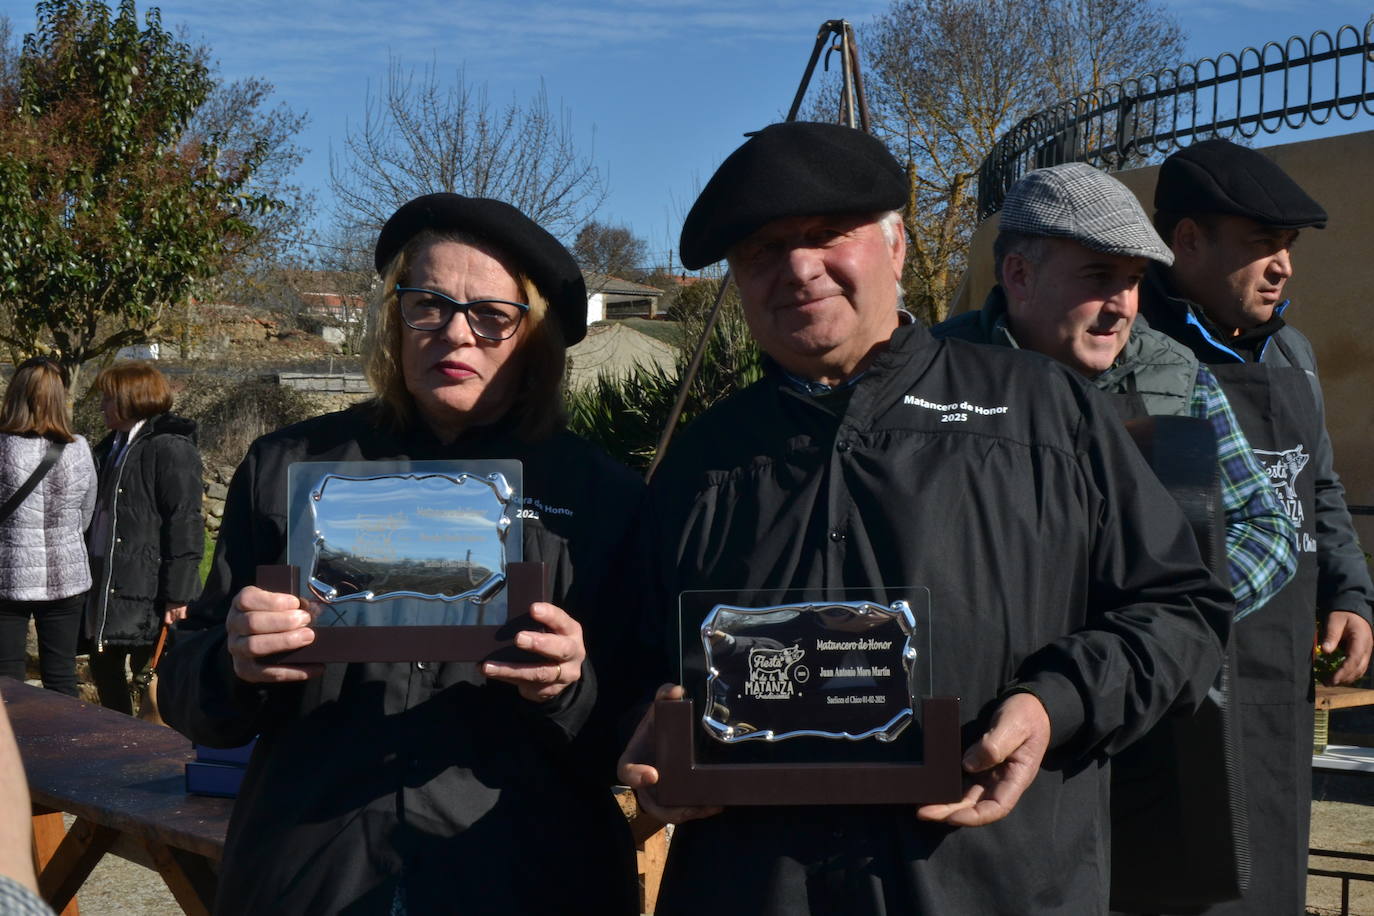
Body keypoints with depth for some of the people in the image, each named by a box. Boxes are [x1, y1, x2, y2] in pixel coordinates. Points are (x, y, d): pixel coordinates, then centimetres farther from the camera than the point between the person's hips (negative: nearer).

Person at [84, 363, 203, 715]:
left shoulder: (170, 448, -13)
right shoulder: (113, 447, 15)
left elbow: (184, 525, -17)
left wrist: (177, 596, -20)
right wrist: (90, 574, 16)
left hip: (148, 590, -9)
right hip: (108, 586, 9)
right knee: (105, 672, 17)